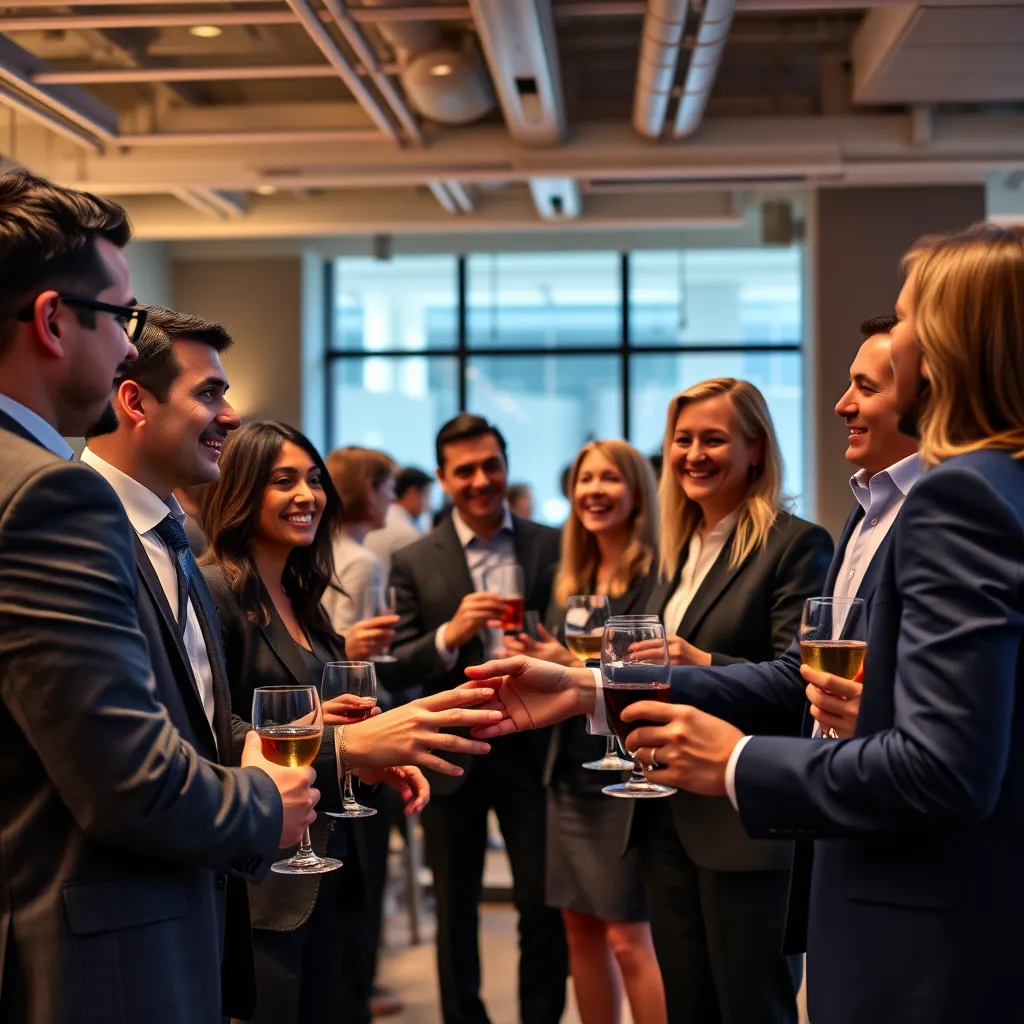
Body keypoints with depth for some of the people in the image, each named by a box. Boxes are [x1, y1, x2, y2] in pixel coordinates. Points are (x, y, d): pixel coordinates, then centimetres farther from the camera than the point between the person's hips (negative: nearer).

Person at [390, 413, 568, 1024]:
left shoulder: (553, 547, 2)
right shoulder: (414, 563, 1)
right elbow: (400, 668, -4)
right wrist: (450, 635, -21)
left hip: (531, 748, 0)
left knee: (545, 907, 2)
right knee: (455, 913, 13)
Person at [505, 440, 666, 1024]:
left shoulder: (656, 576, -10)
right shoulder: (571, 581, 11)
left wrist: (576, 667, -22)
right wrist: (536, 665, -1)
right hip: (570, 773, 7)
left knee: (629, 939, -4)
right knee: (580, 928, 11)